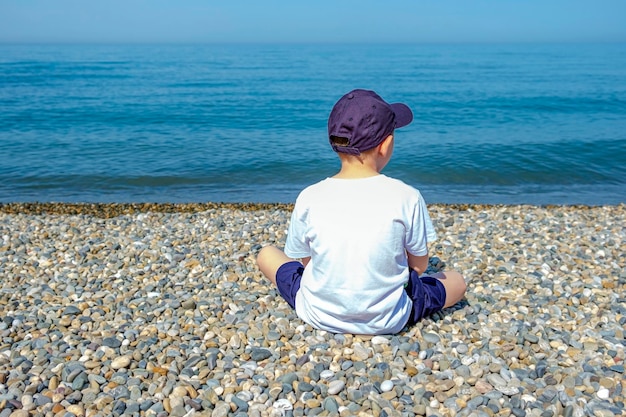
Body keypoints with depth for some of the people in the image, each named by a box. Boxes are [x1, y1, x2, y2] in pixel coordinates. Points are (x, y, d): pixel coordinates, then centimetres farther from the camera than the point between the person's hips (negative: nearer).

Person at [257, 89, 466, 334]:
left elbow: (305, 261, -2)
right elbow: (419, 266, -5)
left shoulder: (309, 198, -15)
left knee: (266, 254, 24)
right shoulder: (406, 197, -17)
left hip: (321, 317, 0)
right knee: (457, 281, 23)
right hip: (388, 321, 1)